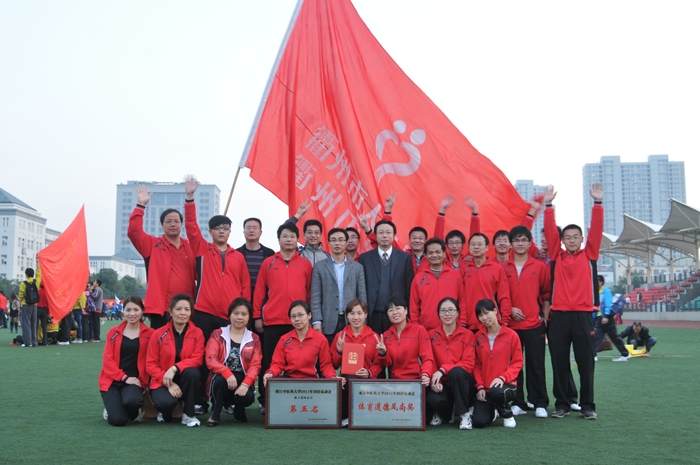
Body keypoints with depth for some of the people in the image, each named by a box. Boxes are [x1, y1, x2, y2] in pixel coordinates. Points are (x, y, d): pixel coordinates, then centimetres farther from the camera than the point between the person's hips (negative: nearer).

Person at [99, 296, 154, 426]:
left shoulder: (149, 334, 2)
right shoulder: (114, 332, 6)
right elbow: (107, 360, -1)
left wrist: (141, 380, -9)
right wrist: (124, 377, -13)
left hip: (135, 380, -1)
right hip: (113, 380, 1)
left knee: (132, 400, -36)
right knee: (118, 420, -19)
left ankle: (135, 413, 4)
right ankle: (111, 408, 20)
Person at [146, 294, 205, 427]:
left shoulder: (197, 333, -4)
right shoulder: (158, 334, -5)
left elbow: (197, 359, -11)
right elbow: (150, 364, -5)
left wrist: (174, 368, -27)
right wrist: (168, 383, -18)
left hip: (184, 379, 1)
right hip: (162, 382, -1)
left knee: (192, 372, -34)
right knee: (165, 402, -34)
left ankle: (188, 414, -13)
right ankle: (165, 412, 9)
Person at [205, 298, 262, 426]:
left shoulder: (254, 339, 8)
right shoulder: (217, 334, 4)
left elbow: (255, 365, -3)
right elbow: (210, 360, -11)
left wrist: (245, 384, -23)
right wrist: (228, 373, -30)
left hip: (242, 381, 1)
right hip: (222, 379, -1)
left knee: (248, 397, -32)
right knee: (220, 379, -36)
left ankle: (238, 410, 7)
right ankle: (215, 414, -10)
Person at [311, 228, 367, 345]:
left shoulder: (357, 267, 11)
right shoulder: (320, 267, 6)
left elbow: (362, 296, 9)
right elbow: (315, 297, 2)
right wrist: (317, 321, -7)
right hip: (328, 322, -1)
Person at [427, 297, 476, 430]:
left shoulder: (468, 335, -2)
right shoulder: (432, 336, 3)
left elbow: (468, 363, -11)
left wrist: (443, 370, -24)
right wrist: (434, 380, -20)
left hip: (463, 383, -1)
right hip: (442, 384, 1)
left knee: (456, 371, -36)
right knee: (432, 398, -33)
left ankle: (464, 414, -17)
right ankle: (442, 413, 6)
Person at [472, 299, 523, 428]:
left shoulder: (511, 335, -3)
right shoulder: (478, 337, 4)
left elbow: (517, 362, -4)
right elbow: (477, 364, 6)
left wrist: (503, 377, -19)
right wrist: (480, 386, -6)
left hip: (506, 384, -2)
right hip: (484, 388, 3)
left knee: (497, 392, -39)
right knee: (479, 422, -17)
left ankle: (507, 414, -3)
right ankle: (492, 411, 22)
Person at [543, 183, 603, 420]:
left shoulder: (589, 255, 8)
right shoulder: (557, 256, 9)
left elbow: (596, 229, 0)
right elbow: (550, 231, 3)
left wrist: (597, 203, -6)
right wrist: (548, 205, -4)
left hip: (583, 316, -1)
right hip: (558, 316, 1)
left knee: (586, 363, 5)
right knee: (559, 364, 6)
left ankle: (588, 406, 14)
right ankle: (562, 404, 15)